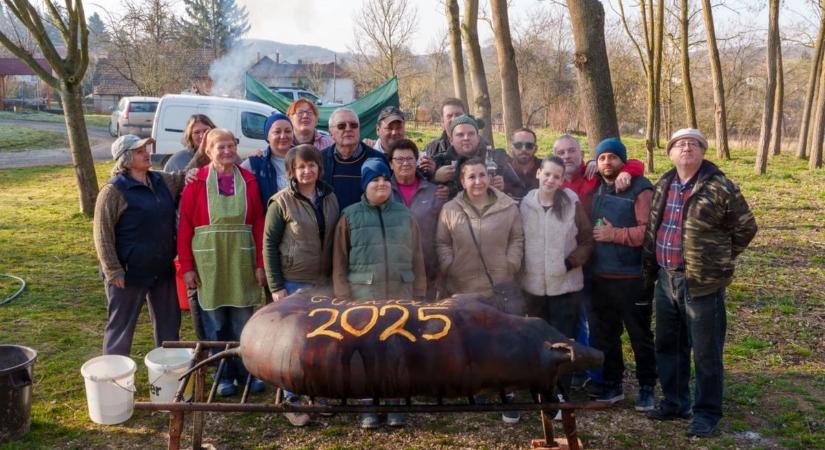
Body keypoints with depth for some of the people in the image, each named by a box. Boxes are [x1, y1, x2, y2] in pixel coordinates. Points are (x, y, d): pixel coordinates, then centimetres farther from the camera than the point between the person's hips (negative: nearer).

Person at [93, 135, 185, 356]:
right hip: (129, 272, -7)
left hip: (163, 269, 7)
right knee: (121, 326, 6)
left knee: (169, 323, 17)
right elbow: (102, 234, -13)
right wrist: (113, 271, -17)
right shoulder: (114, 191, -13)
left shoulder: (163, 181, 6)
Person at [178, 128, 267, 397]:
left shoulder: (248, 181, 2)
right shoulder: (197, 182, -3)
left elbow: (258, 224, 2)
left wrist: (260, 263, -2)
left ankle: (246, 372, 25)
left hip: (241, 261, 1)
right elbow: (185, 226, -3)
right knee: (215, 322, 9)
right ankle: (224, 375, 24)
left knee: (243, 321, 9)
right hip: (208, 262, -1)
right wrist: (187, 266, -6)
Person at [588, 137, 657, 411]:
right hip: (600, 276, 6)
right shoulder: (595, 189, 9)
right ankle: (611, 385, 28)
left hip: (632, 278, -6)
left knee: (640, 335, 7)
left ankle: (647, 387, 22)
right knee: (603, 334, 14)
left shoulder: (640, 189, -10)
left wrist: (614, 234, -18)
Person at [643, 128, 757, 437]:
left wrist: (720, 260, 1)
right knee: (668, 345, 17)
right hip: (666, 279, 6)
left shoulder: (719, 187, -11)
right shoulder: (663, 185, 8)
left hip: (702, 282, -6)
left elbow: (746, 227, -4)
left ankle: (707, 412, 20)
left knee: (705, 352, 5)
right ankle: (674, 403, 33)